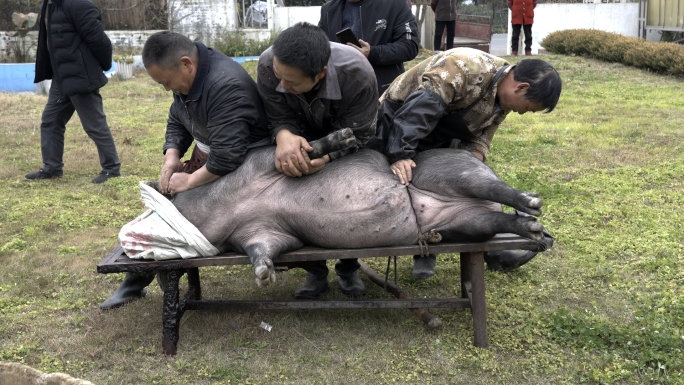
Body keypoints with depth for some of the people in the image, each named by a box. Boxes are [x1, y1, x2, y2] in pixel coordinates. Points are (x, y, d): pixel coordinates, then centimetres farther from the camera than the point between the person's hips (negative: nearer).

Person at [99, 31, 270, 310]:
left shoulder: (226, 86, -31)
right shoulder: (187, 77, -2)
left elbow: (227, 156, -35)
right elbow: (176, 123, 11)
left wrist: (189, 182, -22)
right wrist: (171, 159, -6)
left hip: (240, 166, -9)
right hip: (206, 158, 9)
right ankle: (135, 281, 19)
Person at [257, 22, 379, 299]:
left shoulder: (358, 74, -41)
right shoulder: (268, 65, -35)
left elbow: (355, 134, -32)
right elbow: (279, 118, -25)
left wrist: (325, 155, -54)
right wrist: (284, 136, -51)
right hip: (302, 139, 2)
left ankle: (348, 269, 20)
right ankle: (315, 272, 14)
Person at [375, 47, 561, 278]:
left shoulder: (503, 98, -5)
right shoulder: (466, 67, -34)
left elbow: (479, 138, -3)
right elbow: (421, 107, -42)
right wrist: (401, 154, -48)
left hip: (438, 140, 7)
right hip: (402, 120, -7)